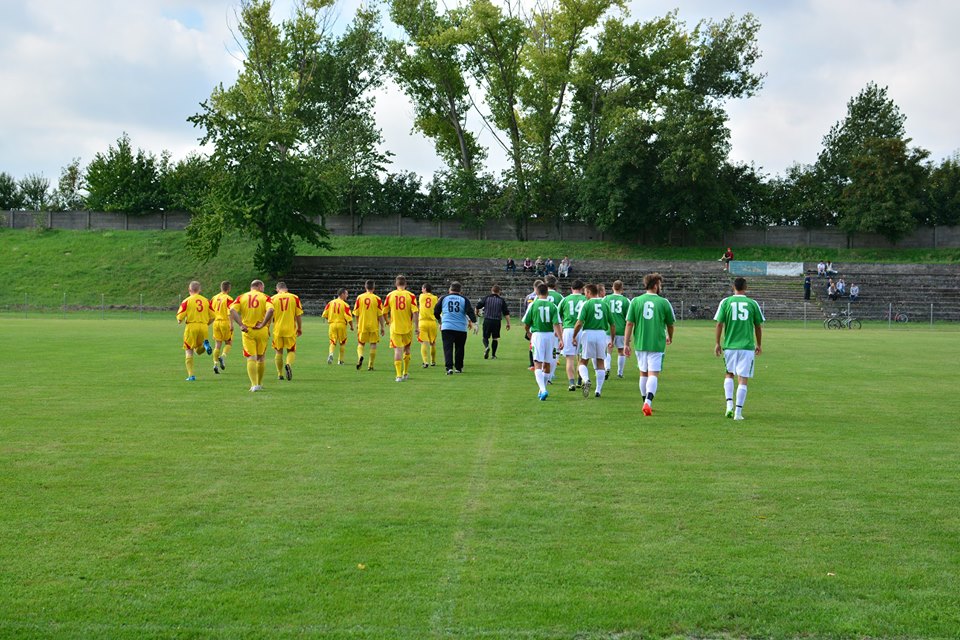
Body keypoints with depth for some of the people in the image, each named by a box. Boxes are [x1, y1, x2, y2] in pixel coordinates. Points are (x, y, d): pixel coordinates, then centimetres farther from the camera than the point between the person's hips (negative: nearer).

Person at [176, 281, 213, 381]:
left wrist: (179, 322, 16)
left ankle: (191, 375, -4)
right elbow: (212, 317, 9)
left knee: (189, 352, 5)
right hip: (204, 327, 3)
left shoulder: (187, 301, -1)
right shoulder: (206, 300, 10)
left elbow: (180, 317, -6)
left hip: (191, 327, -3)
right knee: (199, 350, 20)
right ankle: (205, 345, -14)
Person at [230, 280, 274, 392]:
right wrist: (262, 325, -14)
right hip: (262, 332, 0)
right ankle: (260, 384, 24)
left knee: (251, 359, 0)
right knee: (260, 358, 15)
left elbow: (232, 310, -10)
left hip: (247, 332, 0)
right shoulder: (265, 297, 1)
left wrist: (241, 325, -12)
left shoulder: (241, 297, 7)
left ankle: (254, 385, -13)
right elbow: (270, 310, -19)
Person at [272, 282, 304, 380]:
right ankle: (289, 364, -21)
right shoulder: (294, 298, 0)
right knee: (291, 351, 9)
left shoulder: (273, 299, 0)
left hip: (277, 330, 1)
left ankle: (280, 374, 15)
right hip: (290, 329, 0)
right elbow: (299, 315, 1)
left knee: (279, 352, 13)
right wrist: (300, 328, 12)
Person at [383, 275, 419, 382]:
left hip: (395, 327, -1)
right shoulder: (410, 296, -4)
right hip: (407, 327, 1)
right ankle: (405, 373, 27)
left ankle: (399, 375, -11)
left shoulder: (390, 295, -1)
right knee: (407, 349, 18)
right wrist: (416, 327, -6)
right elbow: (415, 312, -12)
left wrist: (388, 321, 27)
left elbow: (384, 312, 7)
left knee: (398, 350, -1)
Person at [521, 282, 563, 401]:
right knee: (547, 364, 16)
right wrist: (560, 339, -12)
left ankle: (543, 390, -24)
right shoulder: (552, 306, 0)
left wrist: (529, 333, 21)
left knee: (538, 364, -6)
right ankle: (543, 390, 29)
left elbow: (526, 325, 0)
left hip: (537, 335, -3)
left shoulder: (533, 305, -4)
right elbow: (556, 324, -10)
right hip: (550, 335, 3)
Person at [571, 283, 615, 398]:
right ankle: (598, 390, 8)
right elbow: (612, 325, 11)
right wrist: (612, 340, 21)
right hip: (602, 334, 3)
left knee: (583, 362, 8)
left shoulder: (586, 304, -3)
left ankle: (586, 380, -19)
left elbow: (579, 323, -13)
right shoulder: (604, 304, 9)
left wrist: (574, 337, -2)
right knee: (600, 363, 11)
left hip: (589, 333, -3)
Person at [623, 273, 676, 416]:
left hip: (640, 344, 3)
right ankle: (648, 402, -24)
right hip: (657, 344, -3)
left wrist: (626, 343, 3)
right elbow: (670, 324, 10)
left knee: (643, 373, 16)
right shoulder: (664, 302, -2)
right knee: (653, 374, -5)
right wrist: (670, 337, 29)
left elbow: (629, 323, -2)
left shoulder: (635, 301, 1)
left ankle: (646, 404, 27)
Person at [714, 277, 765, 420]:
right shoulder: (752, 303, 3)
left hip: (729, 345, 1)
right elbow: (758, 326, 7)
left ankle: (729, 405, 3)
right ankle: (738, 412, -2)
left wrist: (718, 343, 7)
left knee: (729, 374, 19)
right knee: (743, 379, 2)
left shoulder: (725, 302, 1)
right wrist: (758, 345, 19)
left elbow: (719, 324, -2)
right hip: (747, 346, -1)